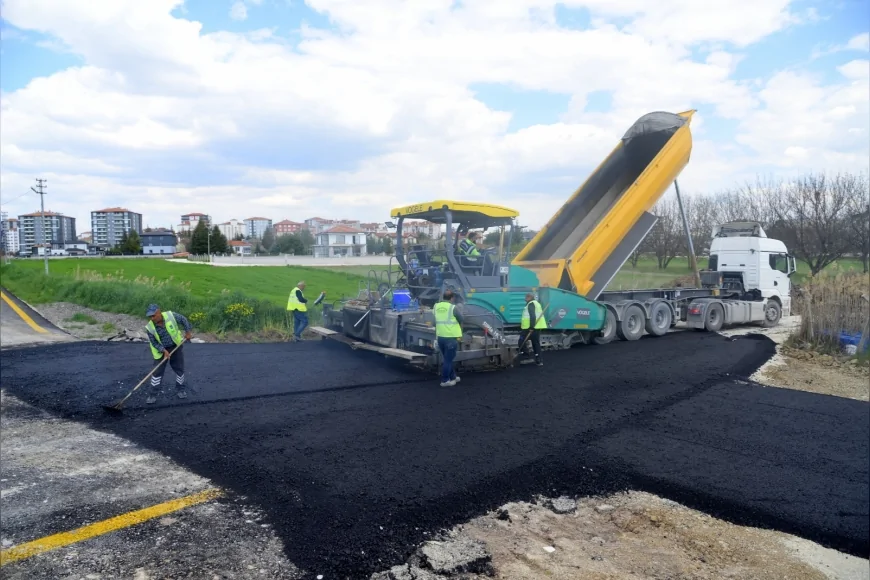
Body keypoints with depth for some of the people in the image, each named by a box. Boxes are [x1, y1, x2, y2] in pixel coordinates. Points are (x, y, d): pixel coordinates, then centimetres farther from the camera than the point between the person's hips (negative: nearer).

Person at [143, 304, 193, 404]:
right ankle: (153, 394, 9)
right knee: (157, 372, -1)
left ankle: (180, 389, 27)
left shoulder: (171, 315, -23)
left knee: (179, 369, 10)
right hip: (161, 350, -1)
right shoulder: (150, 327, -22)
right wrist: (164, 350, -23)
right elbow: (154, 342, -13)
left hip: (176, 346, 1)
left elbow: (183, 319, -4)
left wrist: (188, 332, -2)